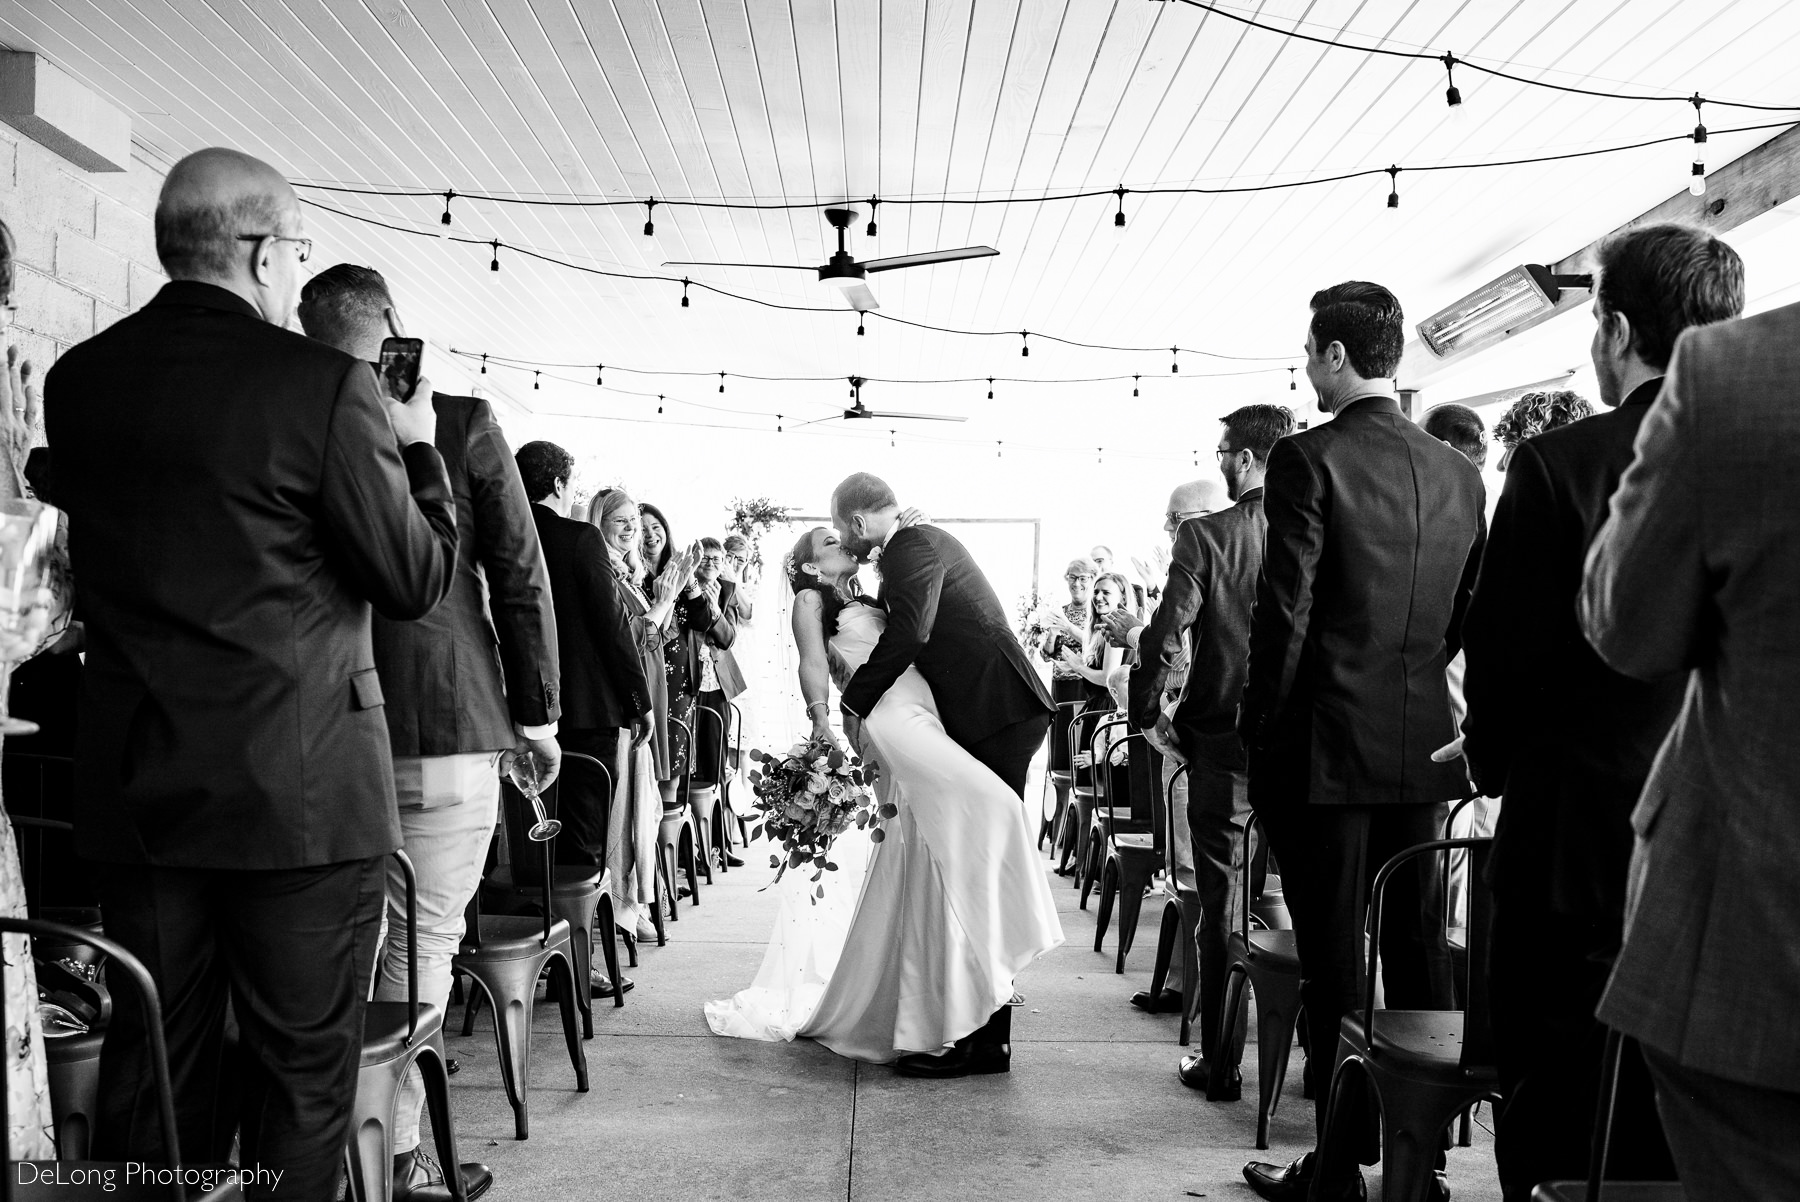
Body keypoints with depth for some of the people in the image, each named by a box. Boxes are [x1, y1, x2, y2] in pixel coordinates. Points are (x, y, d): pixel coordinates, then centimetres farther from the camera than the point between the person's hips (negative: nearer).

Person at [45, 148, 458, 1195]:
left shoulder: (78, 377, 4)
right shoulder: (325, 384, -14)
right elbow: (421, 583, -10)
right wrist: (417, 446, 5)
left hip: (136, 790, 6)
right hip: (303, 790, -5)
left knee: (154, 1064, 17)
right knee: (303, 1074, 8)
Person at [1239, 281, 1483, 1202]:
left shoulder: (1308, 459, -11)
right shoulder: (1458, 472, 7)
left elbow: (1285, 611, -13)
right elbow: (1468, 617, 11)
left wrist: (1260, 735, -4)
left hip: (1327, 747, -6)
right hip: (1423, 748, 6)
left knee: (1334, 965, 2)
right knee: (1418, 955, 14)